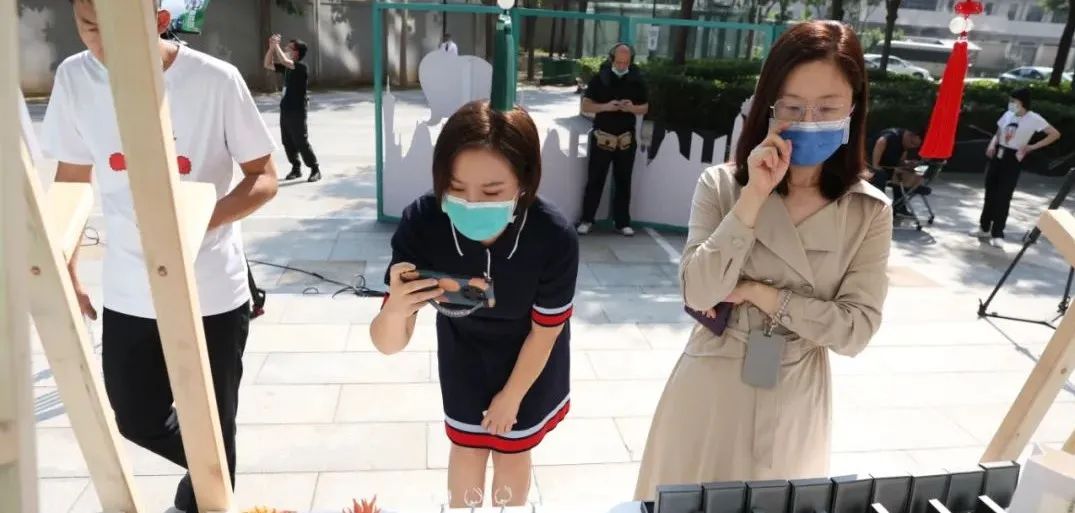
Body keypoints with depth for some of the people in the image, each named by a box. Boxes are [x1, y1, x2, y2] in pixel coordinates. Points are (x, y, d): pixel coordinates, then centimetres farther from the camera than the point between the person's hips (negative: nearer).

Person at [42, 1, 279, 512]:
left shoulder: (216, 81, -16)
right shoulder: (74, 79, -4)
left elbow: (264, 178, -9)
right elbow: (71, 180, 8)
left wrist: (200, 221, -26)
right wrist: (66, 274, 11)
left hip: (213, 292, -3)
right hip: (126, 293, 4)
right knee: (138, 421, 18)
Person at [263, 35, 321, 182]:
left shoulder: (301, 66, -13)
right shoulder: (287, 68, 11)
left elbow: (284, 61, -29)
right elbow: (268, 65, 16)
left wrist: (277, 46, -17)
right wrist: (271, 47, 3)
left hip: (297, 112, -8)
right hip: (285, 111, 8)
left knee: (301, 143, -5)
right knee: (287, 143, 11)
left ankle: (315, 170, 4)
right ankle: (296, 169, 22)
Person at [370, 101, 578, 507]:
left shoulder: (555, 238, -40)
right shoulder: (420, 223, -36)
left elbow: (545, 330, -20)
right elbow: (389, 344, -32)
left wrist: (511, 395, -6)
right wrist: (395, 310, -56)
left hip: (527, 353, -1)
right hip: (463, 344, 1)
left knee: (512, 450, 17)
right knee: (466, 444, 18)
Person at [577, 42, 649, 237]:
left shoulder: (637, 80, 3)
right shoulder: (600, 78, -3)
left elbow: (645, 108, 9)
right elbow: (585, 105, -3)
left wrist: (632, 108, -13)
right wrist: (605, 106, -19)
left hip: (627, 139, 2)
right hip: (602, 138, -2)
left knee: (623, 181, 8)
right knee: (595, 180, 2)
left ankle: (622, 222, 17)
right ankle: (587, 220, 12)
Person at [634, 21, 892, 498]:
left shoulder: (869, 212, -6)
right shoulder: (721, 185, -10)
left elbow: (855, 330, -11)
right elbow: (698, 293, -20)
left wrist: (759, 294, -18)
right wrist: (753, 197, -24)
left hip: (794, 397, 1)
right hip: (710, 389, -1)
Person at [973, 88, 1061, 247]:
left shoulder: (1033, 119, -9)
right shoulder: (1008, 114, 5)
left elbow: (1055, 134, -7)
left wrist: (1032, 147, -9)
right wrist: (992, 144, -2)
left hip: (1013, 159, -5)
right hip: (997, 156, 5)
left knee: (1004, 197, -5)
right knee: (990, 193, 10)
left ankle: (997, 234, 1)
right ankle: (984, 228, 22)